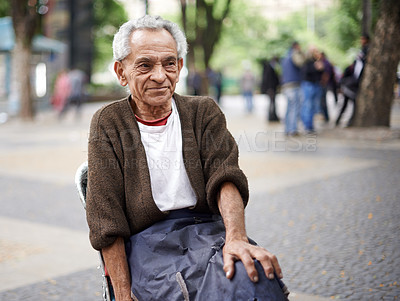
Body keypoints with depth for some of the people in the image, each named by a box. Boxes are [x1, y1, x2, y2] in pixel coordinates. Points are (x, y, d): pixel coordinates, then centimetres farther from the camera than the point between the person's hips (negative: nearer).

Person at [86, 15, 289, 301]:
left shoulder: (204, 111, 12)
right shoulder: (108, 124, 4)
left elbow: (224, 176, -5)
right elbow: (106, 222, -1)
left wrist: (236, 237, -26)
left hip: (207, 228, 2)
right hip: (146, 240, -1)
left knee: (251, 273, -32)